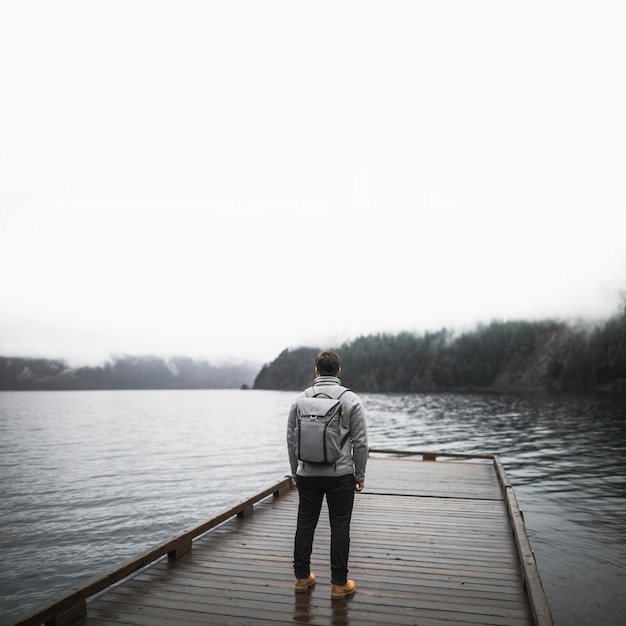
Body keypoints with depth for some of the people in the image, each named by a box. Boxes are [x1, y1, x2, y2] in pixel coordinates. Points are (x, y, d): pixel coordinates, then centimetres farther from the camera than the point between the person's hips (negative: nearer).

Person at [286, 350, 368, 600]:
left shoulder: (300, 399, 0)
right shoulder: (351, 399, -7)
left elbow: (291, 439, 4)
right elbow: (360, 442, -7)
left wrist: (295, 472, 15)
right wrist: (360, 475, 3)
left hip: (307, 475, 3)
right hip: (340, 475, -2)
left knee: (305, 525, 13)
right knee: (340, 528, 6)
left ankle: (302, 577, 23)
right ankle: (339, 583, 13)